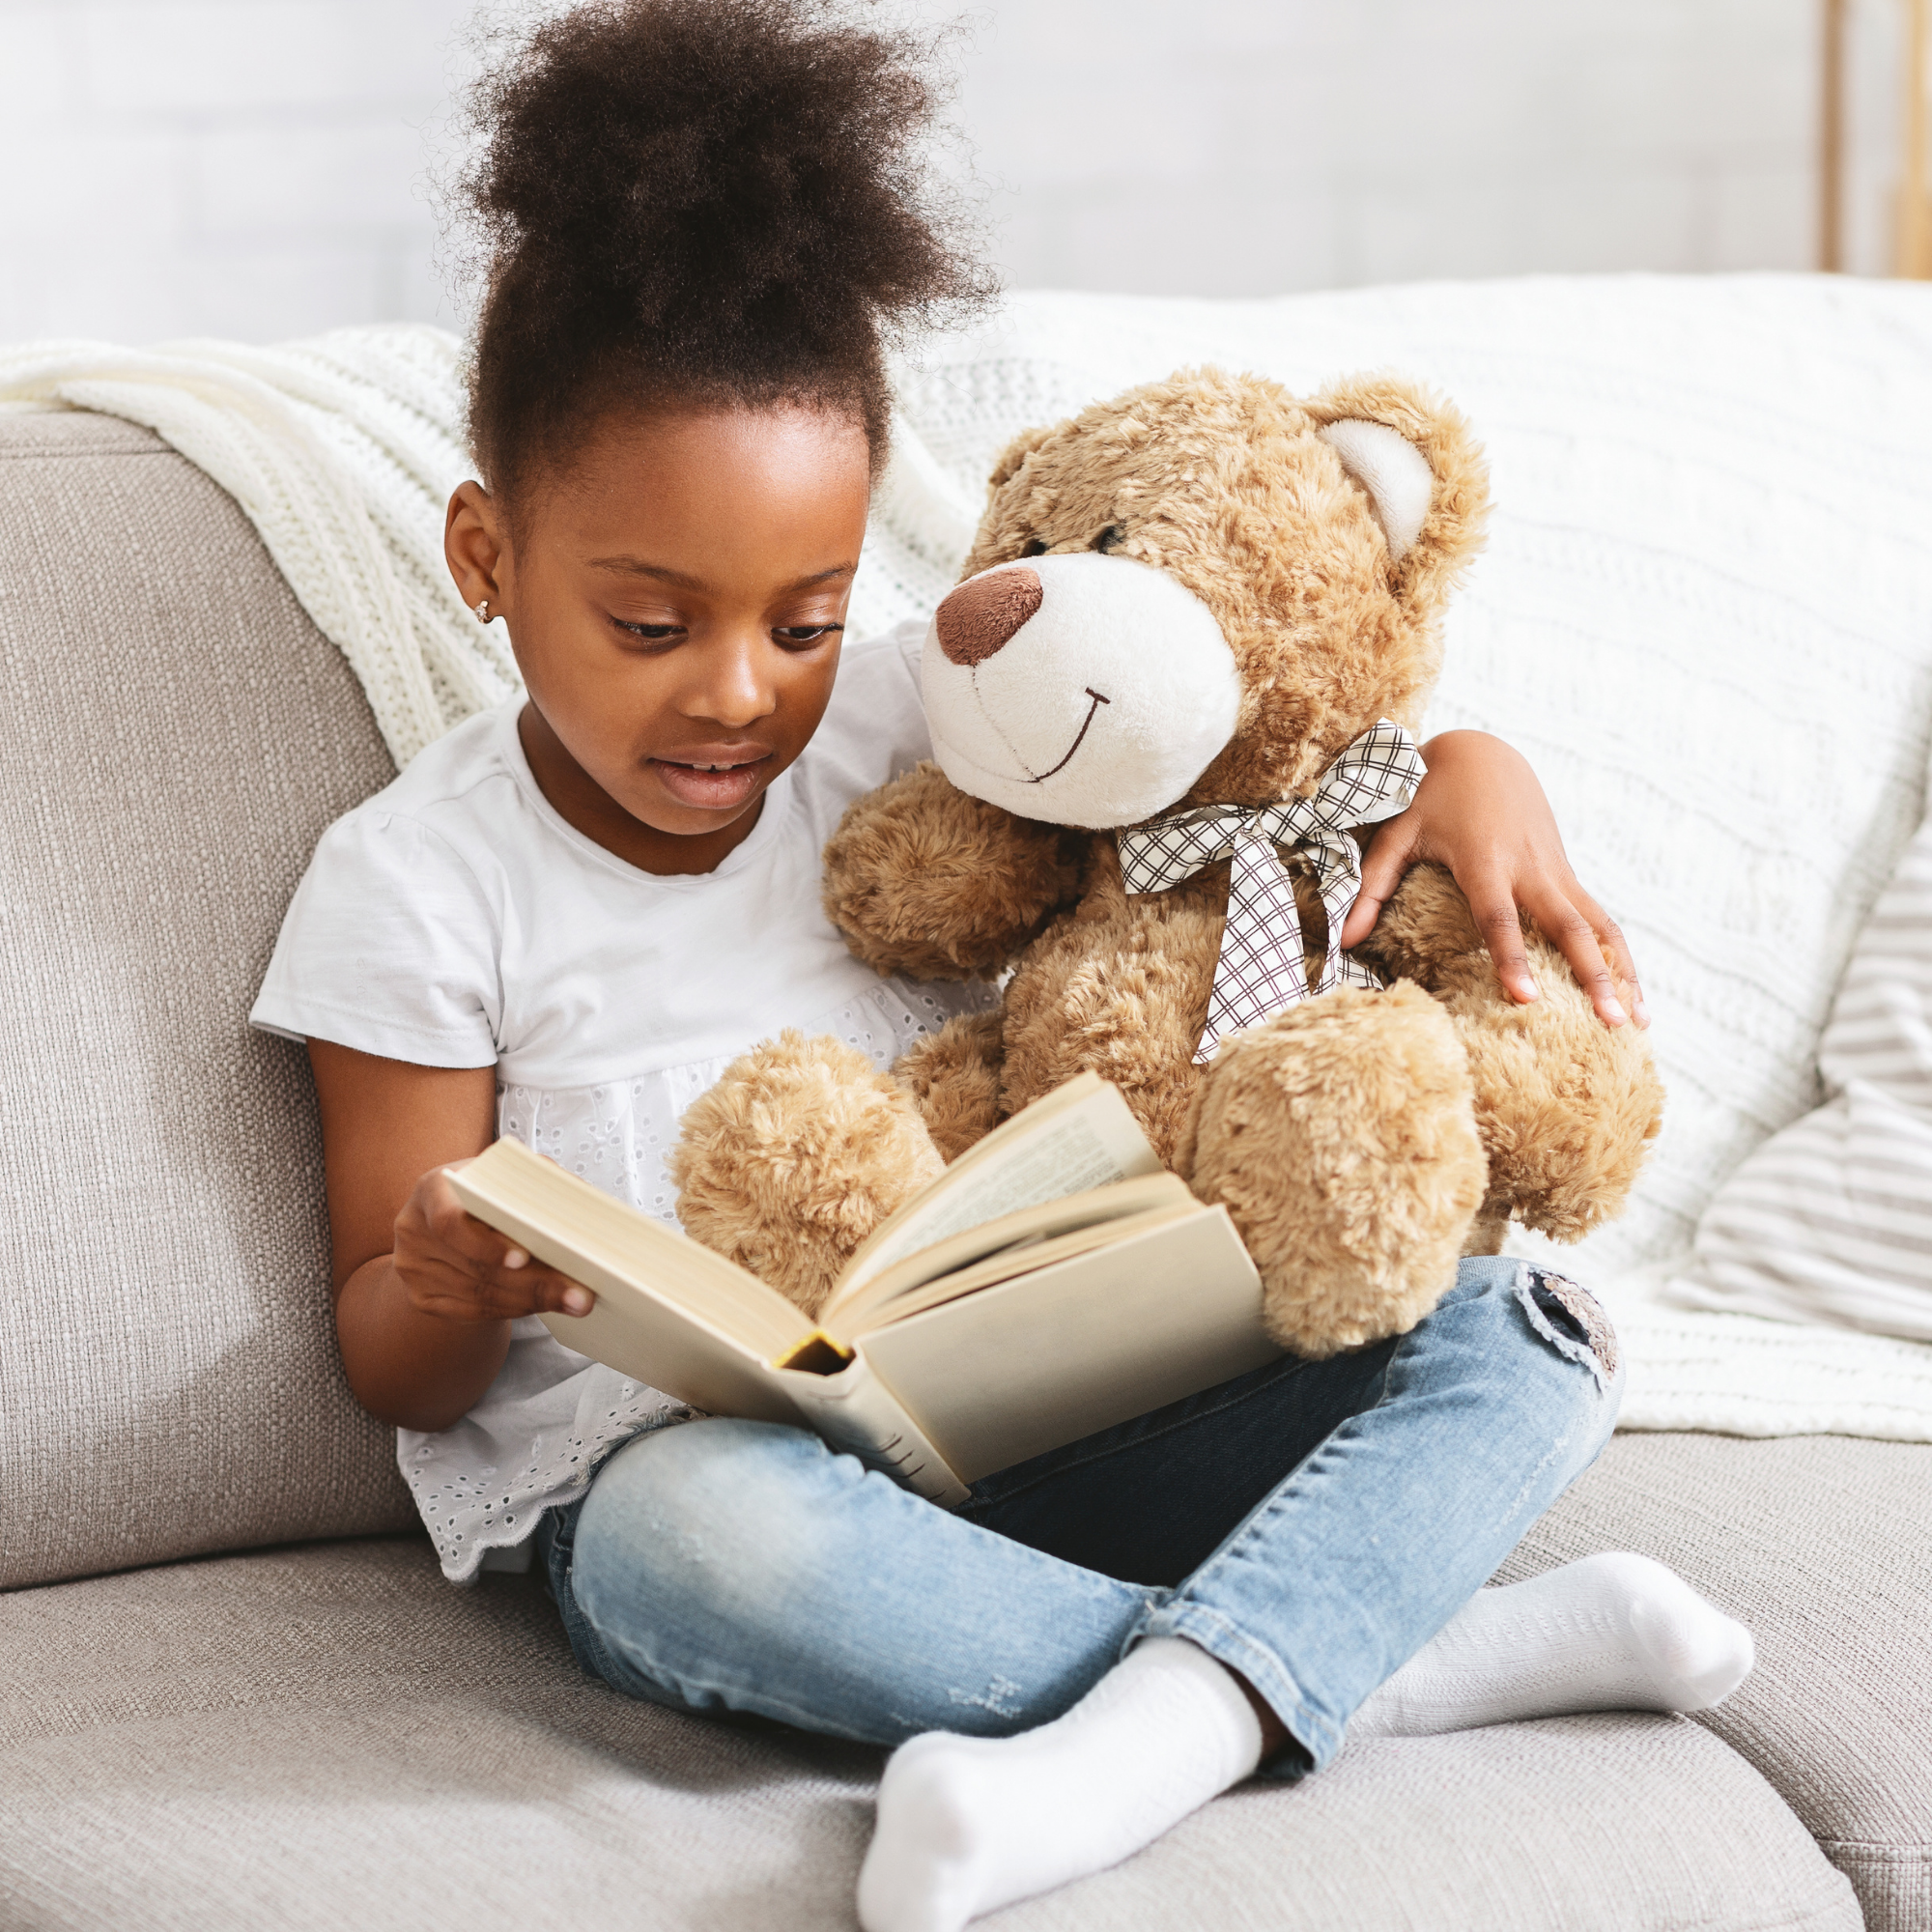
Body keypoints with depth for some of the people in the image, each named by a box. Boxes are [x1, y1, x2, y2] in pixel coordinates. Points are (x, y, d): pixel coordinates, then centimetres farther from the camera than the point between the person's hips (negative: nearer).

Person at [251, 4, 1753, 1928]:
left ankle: (1145, 1736, -37)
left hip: (1043, 1434, 4)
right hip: (676, 1468, -4)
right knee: (699, 1540, -40)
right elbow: (393, 1370, 2)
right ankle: (1393, 1657, -26)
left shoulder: (905, 727, 9)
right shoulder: (422, 884, -1)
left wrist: (1469, 766, -4)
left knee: (1514, 1334, -12)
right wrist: (451, 1289, -23)